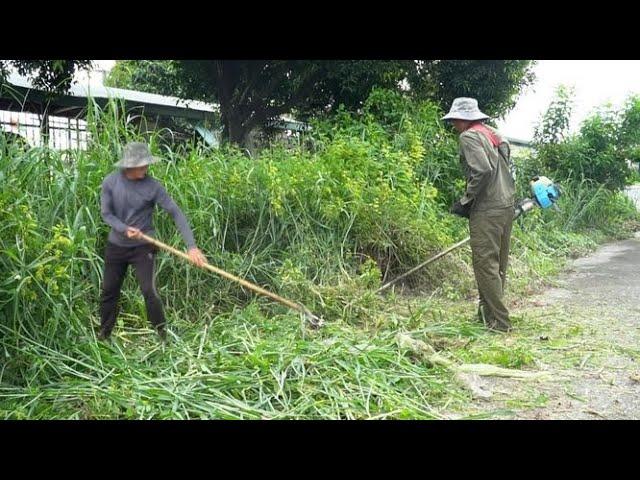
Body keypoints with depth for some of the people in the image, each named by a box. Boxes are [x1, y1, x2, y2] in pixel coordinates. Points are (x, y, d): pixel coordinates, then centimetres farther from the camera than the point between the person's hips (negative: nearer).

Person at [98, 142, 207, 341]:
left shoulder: (152, 186, -17)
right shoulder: (110, 182, -10)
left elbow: (176, 213, -19)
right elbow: (106, 213, -7)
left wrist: (191, 246, -27)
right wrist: (124, 229, -27)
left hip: (143, 247, -3)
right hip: (116, 245, 3)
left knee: (149, 291, -10)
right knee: (109, 291, 11)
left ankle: (163, 335, 5)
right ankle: (103, 335, 29)